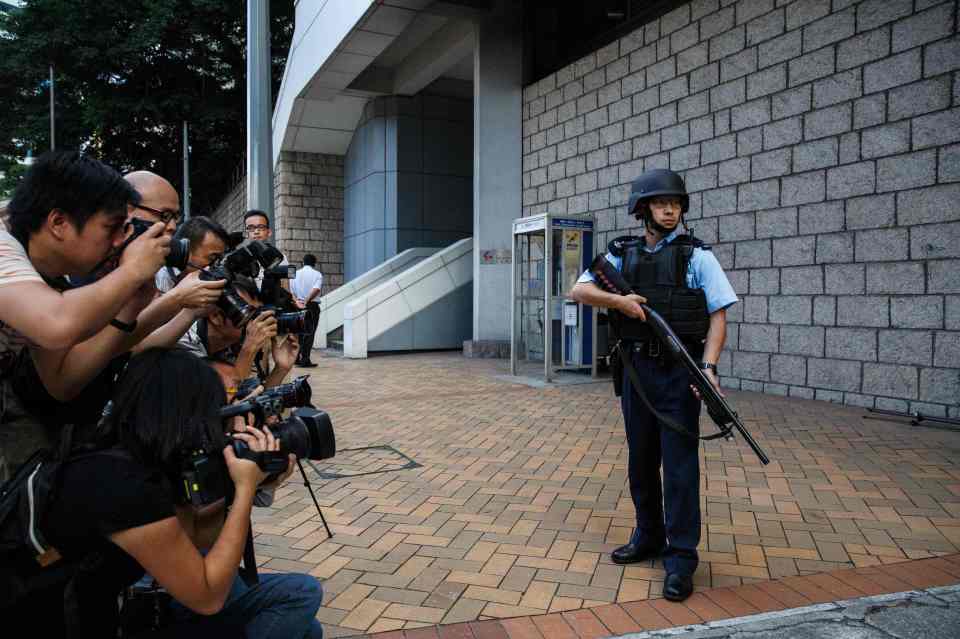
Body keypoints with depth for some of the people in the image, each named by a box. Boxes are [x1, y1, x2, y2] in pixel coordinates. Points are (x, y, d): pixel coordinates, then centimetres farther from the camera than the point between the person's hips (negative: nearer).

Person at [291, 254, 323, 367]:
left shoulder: (296, 274, 9)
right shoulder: (317, 274, -2)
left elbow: (291, 291, -1)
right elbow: (316, 290, -19)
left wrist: (297, 302, -9)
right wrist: (307, 301, -15)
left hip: (298, 306, 4)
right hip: (312, 306, -4)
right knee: (309, 333, -1)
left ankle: (296, 357, 15)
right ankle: (305, 359, -4)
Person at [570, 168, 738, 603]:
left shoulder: (696, 256, -2)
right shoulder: (622, 255, 7)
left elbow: (718, 315, -5)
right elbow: (579, 291, 2)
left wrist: (708, 366, -18)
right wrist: (618, 300, -16)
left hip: (679, 372, -4)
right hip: (636, 370, 4)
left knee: (679, 463, -3)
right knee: (641, 460, 13)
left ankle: (680, 558, 4)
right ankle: (648, 538, 29)